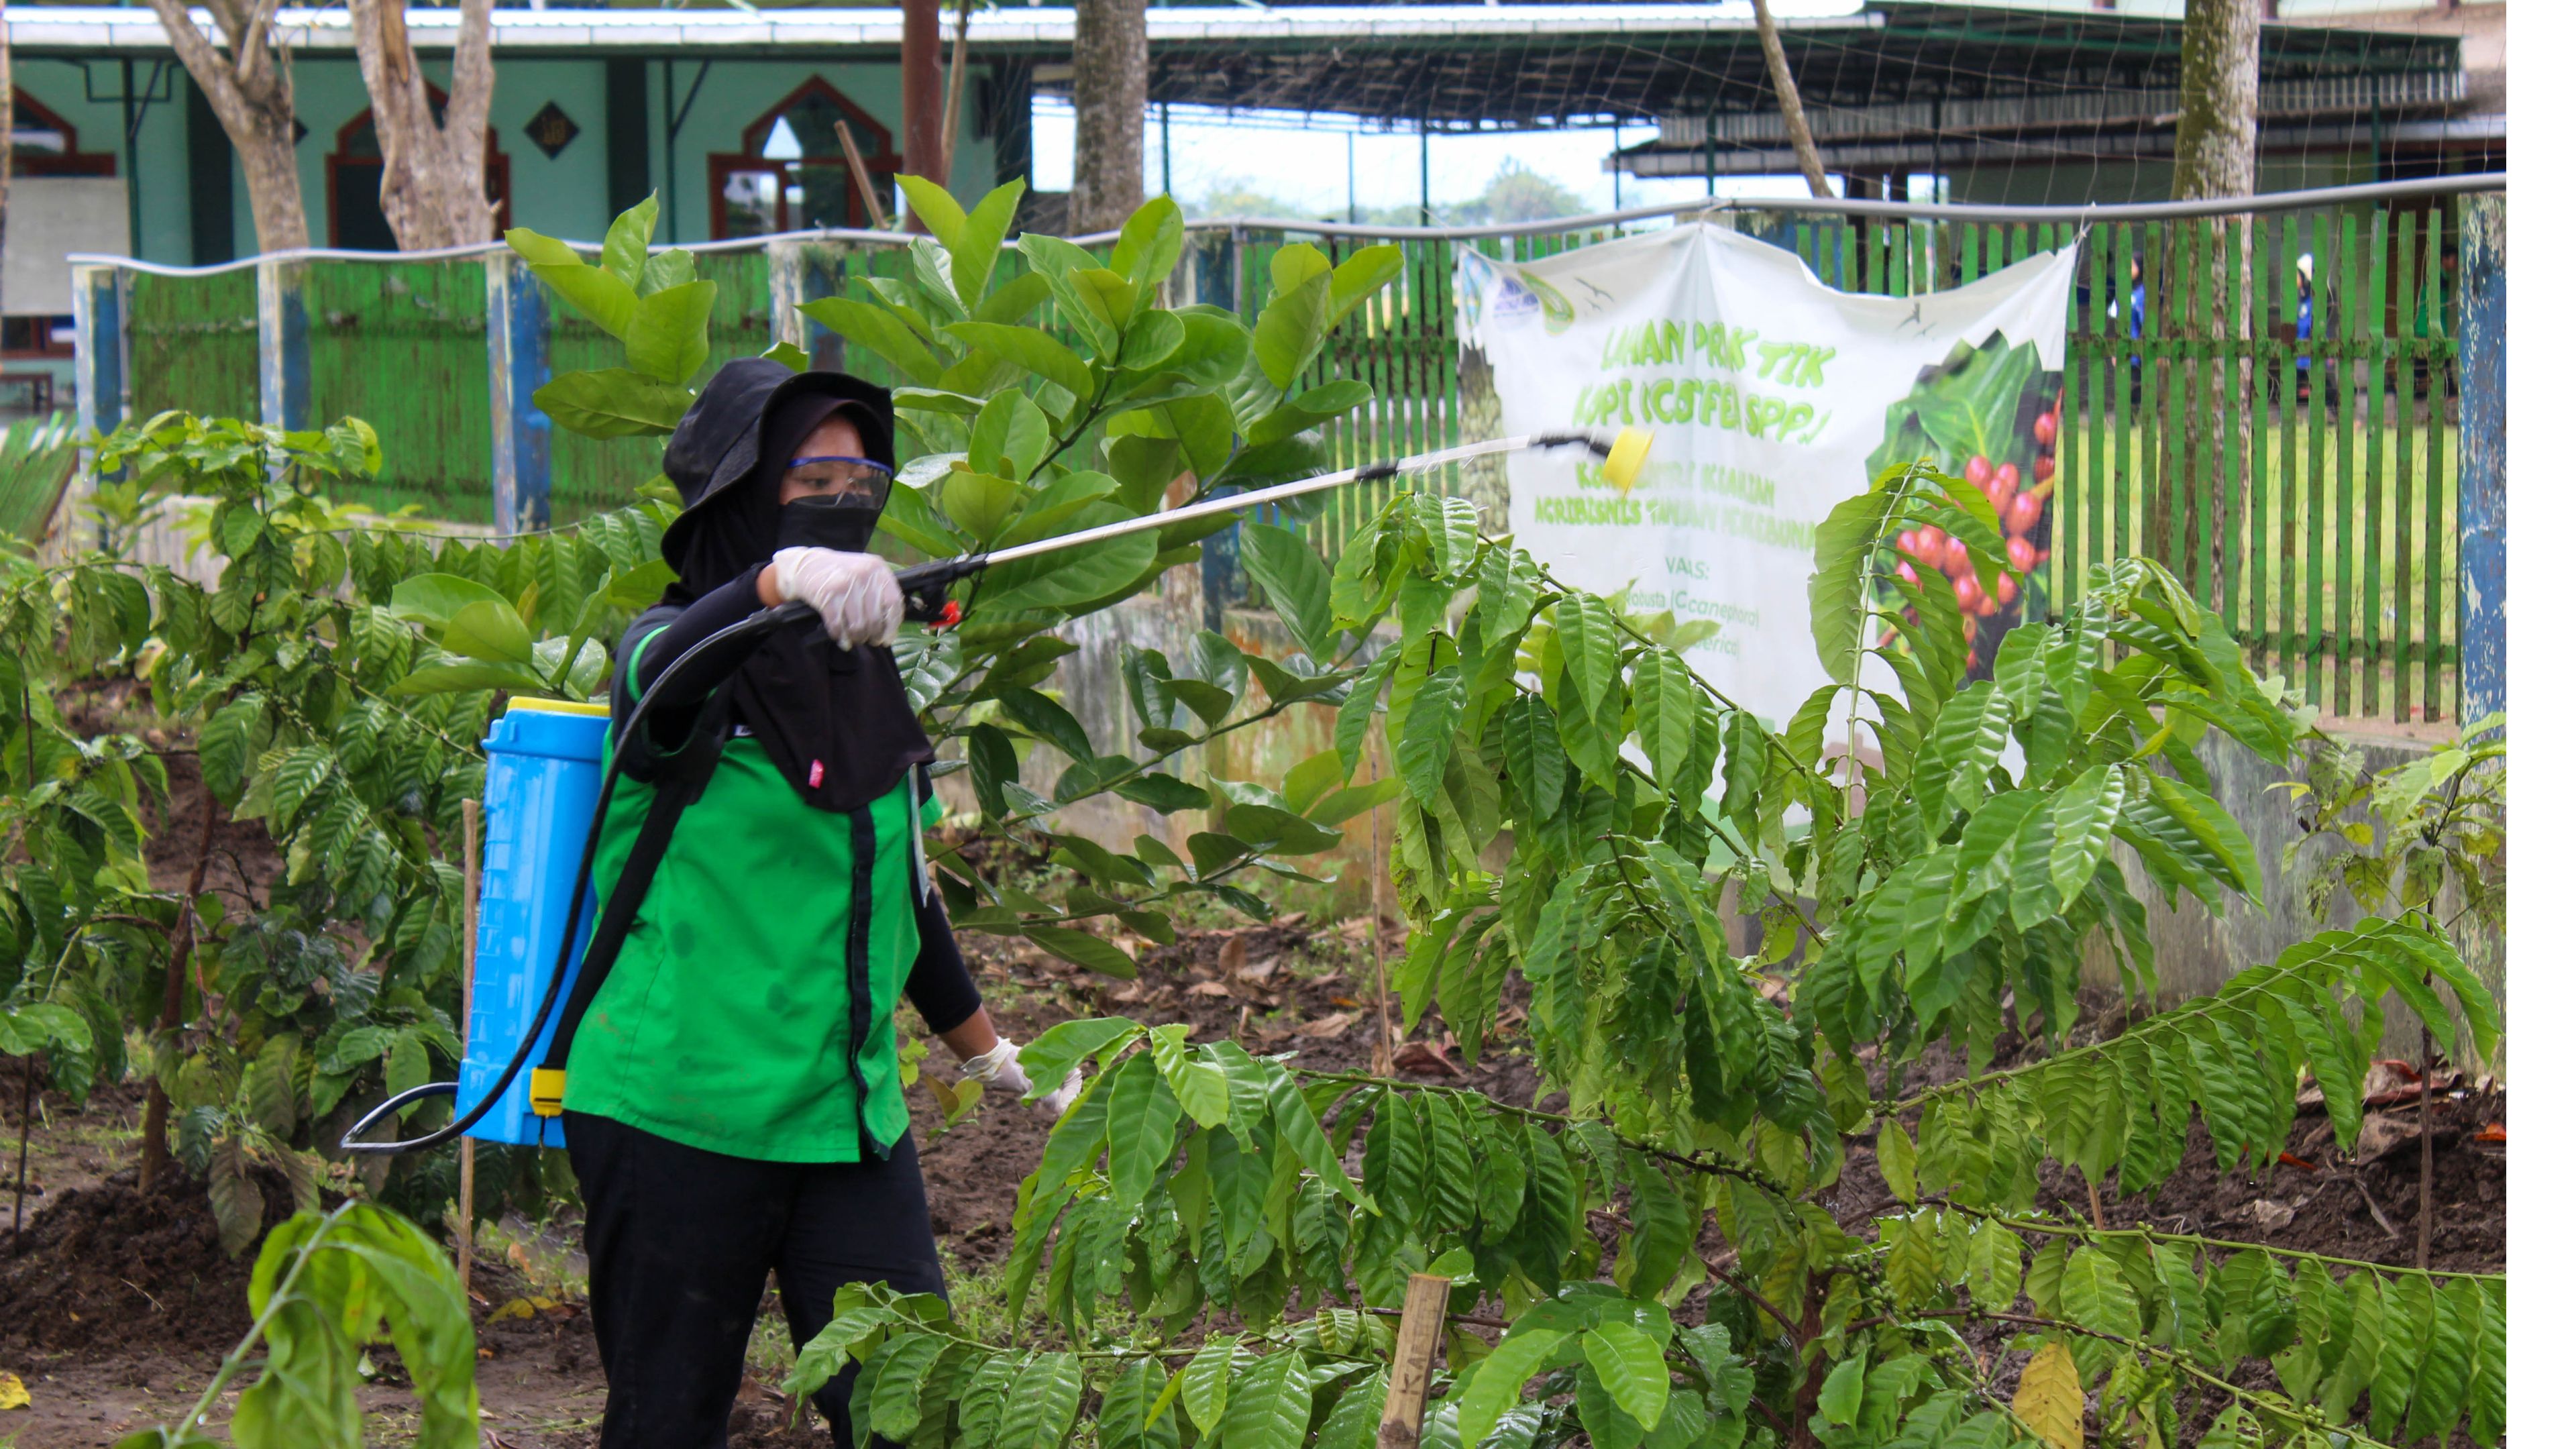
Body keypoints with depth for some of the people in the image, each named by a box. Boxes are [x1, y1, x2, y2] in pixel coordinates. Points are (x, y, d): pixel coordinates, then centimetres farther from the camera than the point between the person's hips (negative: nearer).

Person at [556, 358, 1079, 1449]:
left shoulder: (865, 678, 13)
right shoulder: (677, 653, -5)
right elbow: (668, 672, -31)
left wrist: (989, 1053, 30)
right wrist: (785, 578, -50)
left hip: (847, 1115, 5)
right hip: (677, 1114, -5)